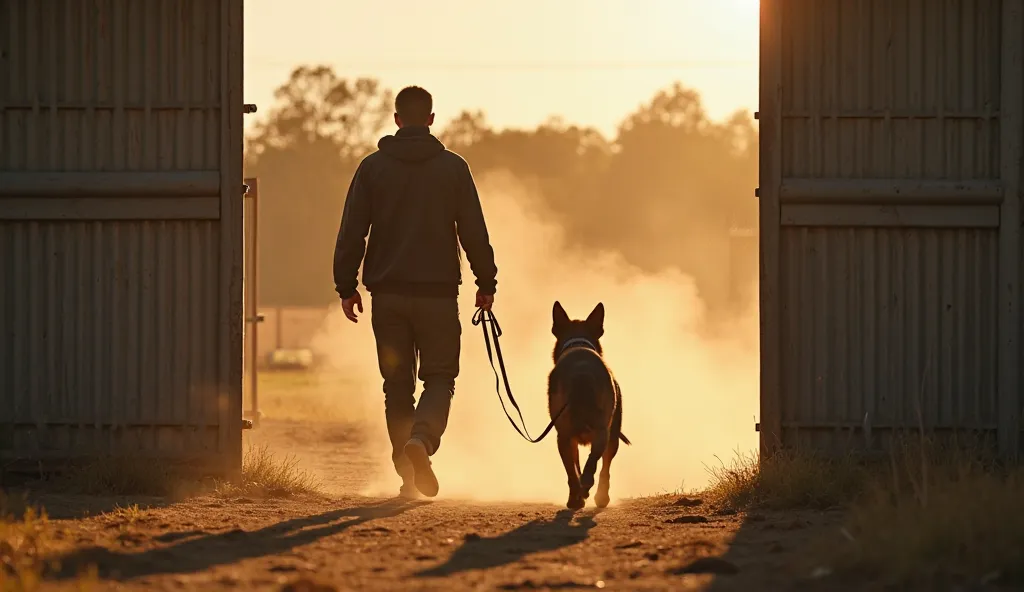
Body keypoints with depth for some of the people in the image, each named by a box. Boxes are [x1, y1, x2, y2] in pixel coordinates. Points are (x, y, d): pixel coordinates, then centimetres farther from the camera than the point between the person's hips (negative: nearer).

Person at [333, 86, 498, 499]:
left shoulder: (372, 167, 2)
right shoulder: (453, 168, -1)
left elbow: (351, 232, 0)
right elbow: (474, 232, 0)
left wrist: (346, 286, 7)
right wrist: (486, 283, 10)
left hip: (387, 294, 1)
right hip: (437, 293, -1)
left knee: (397, 384, 10)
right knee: (439, 378, 6)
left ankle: (408, 472, 7)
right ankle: (421, 440, -23)